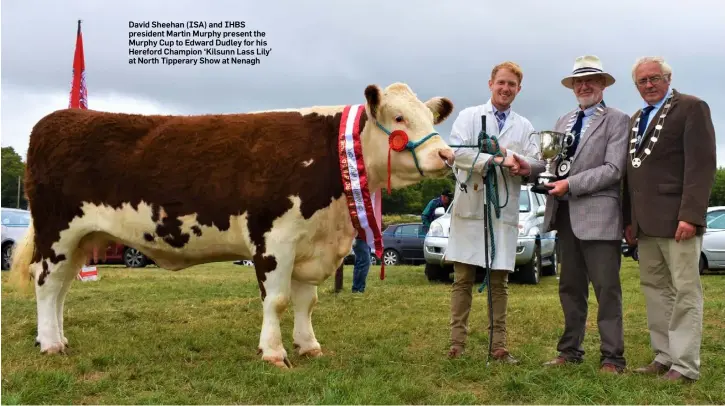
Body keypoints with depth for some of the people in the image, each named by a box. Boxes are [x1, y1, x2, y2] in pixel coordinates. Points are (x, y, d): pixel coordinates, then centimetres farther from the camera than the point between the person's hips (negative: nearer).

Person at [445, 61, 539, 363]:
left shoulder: (525, 127, 15)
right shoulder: (469, 116, 7)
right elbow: (458, 152, -9)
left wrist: (509, 154, -14)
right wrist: (495, 160, -19)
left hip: (504, 212, 2)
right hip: (470, 208, -2)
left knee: (499, 282, 5)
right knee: (463, 279, 1)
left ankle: (498, 346, 9)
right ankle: (457, 343, 6)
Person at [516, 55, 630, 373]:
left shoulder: (617, 120, -2)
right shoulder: (563, 121, 18)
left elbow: (613, 169, -12)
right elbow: (553, 162, 13)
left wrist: (571, 185, -17)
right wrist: (530, 168, -8)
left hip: (598, 215, -6)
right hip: (565, 215, 6)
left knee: (606, 288, -2)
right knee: (570, 287, 13)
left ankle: (612, 357, 4)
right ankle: (570, 350, 22)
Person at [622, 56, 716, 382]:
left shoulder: (691, 108, -3)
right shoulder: (637, 119, 20)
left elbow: (702, 164, -12)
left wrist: (690, 215, -20)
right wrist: (629, 219, 12)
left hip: (676, 219, -8)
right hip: (645, 222, 8)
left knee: (685, 290, -2)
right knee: (654, 288, 10)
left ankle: (685, 366, 2)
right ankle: (664, 357, 18)